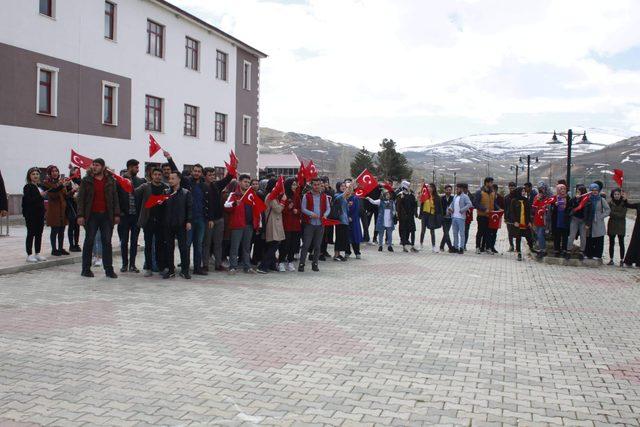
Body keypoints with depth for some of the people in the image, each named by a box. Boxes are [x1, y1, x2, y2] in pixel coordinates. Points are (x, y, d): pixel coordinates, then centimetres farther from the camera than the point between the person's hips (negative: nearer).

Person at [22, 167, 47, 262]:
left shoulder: (40, 186, 12)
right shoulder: (28, 187, -7)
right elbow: (28, 200, -19)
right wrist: (39, 196, -24)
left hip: (40, 214, 7)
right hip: (31, 215, -7)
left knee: (39, 234, 8)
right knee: (31, 234, -2)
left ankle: (37, 253, 16)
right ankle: (29, 255, 2)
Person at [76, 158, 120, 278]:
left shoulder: (110, 181, 8)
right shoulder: (86, 180, 3)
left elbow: (115, 198, 9)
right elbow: (80, 198, 0)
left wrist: (116, 214, 1)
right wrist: (80, 215, -8)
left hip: (106, 215, 1)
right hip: (91, 216, -1)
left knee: (107, 242, 2)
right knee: (89, 242, 4)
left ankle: (109, 269, 6)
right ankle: (86, 269, 12)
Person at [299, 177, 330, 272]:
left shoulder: (324, 196, 8)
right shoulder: (306, 196, 1)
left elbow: (328, 208, 10)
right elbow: (303, 208, -1)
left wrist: (325, 215, -10)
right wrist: (311, 214, -17)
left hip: (320, 224, 3)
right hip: (309, 224, -3)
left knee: (317, 245, 7)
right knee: (306, 245, -4)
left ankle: (315, 264, 17)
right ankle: (301, 264, 1)